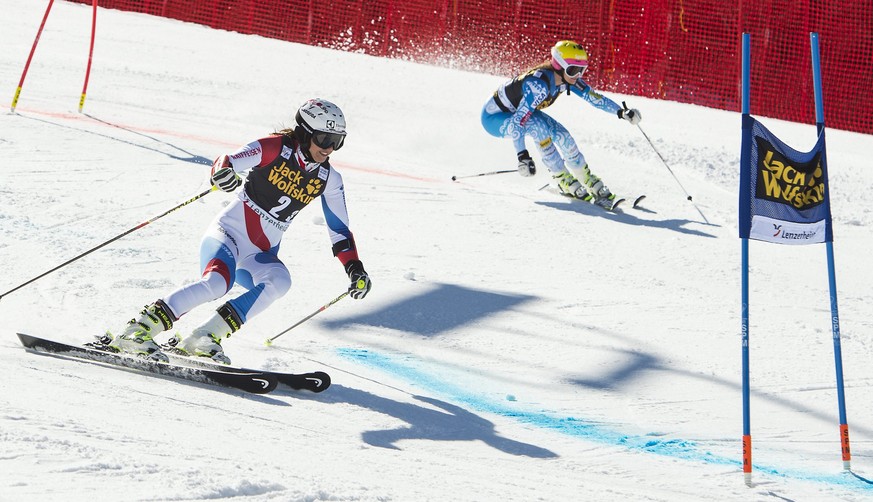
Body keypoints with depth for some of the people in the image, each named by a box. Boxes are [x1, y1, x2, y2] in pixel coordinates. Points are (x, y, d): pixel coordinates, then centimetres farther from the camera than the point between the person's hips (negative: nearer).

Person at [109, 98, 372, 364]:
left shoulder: (329, 180, 6)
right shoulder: (275, 148, -9)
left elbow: (339, 230, 16)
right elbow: (228, 161, -21)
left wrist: (355, 268, 7)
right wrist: (222, 171, -44)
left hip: (260, 256, 6)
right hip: (229, 233, -6)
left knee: (279, 281, -28)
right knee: (219, 281, -34)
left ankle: (204, 338, -27)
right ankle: (136, 331, -30)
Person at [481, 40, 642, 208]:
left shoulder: (568, 79, -13)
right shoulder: (539, 85, -37)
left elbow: (593, 97, -5)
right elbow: (519, 120, -42)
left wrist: (621, 112, -11)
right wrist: (522, 155, -49)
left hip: (516, 110, 8)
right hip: (494, 117, -8)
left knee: (560, 134, -9)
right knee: (537, 125, -31)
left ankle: (589, 181, 5)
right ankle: (564, 181, -20)